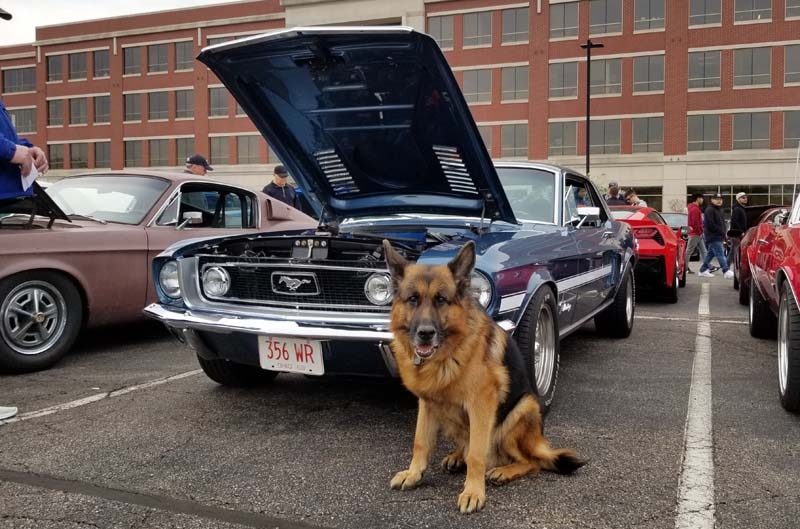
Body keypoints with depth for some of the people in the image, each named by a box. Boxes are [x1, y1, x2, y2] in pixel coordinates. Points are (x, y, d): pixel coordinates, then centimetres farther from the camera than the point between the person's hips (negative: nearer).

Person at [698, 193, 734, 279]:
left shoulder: (719, 210, 21)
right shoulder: (710, 210, -11)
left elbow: (722, 223, 26)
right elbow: (710, 224, -20)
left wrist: (724, 232, 12)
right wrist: (721, 231, -17)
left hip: (719, 237, 10)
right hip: (713, 237, -10)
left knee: (710, 254, 13)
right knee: (720, 254, -14)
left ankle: (703, 270, 20)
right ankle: (726, 271, -19)